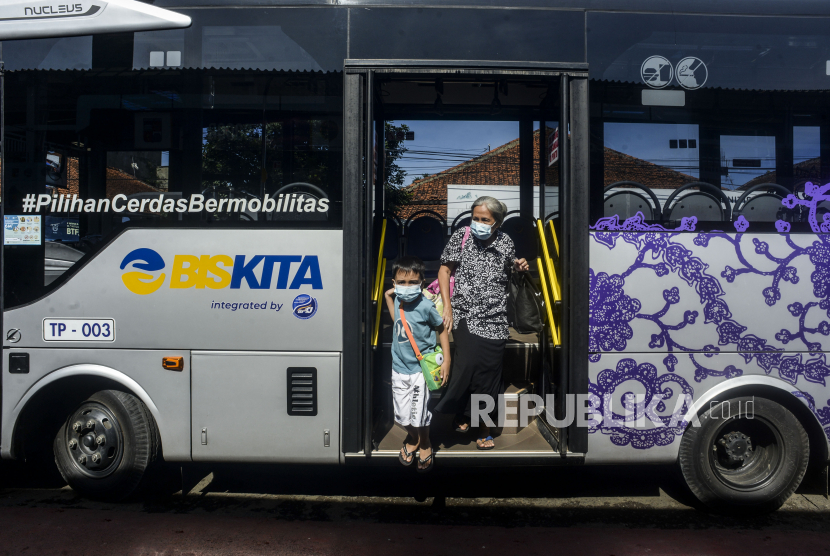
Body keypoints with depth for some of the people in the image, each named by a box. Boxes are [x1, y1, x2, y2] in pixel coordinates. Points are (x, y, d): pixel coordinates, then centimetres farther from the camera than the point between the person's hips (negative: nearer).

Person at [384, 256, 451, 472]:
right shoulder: (398, 301, 0)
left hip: (420, 368, -5)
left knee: (418, 416, -5)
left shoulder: (426, 306, -16)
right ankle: (412, 438, 43)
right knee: (402, 416, 11)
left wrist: (446, 360, -7)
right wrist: (388, 297, 13)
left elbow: (442, 330, -5)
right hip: (399, 367, 5)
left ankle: (425, 446, 25)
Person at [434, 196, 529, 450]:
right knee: (469, 361, -18)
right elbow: (445, 269, 4)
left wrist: (519, 268, -1)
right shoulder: (461, 236, 0)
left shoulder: (505, 242, 6)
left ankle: (484, 426, 16)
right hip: (465, 315, -2)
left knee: (489, 370, 0)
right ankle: (462, 414, 6)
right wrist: (447, 305, -5)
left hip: (494, 318, 2)